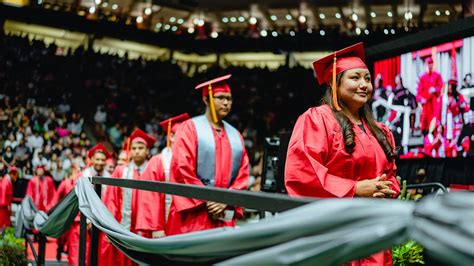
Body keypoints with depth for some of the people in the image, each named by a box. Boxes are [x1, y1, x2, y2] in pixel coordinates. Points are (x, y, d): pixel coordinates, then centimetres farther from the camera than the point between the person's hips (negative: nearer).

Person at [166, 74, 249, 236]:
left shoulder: (235, 135, 16)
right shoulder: (190, 128, 2)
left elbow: (243, 173, 10)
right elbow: (182, 169, -7)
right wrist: (207, 200, -11)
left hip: (224, 217, 4)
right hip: (193, 213, -4)